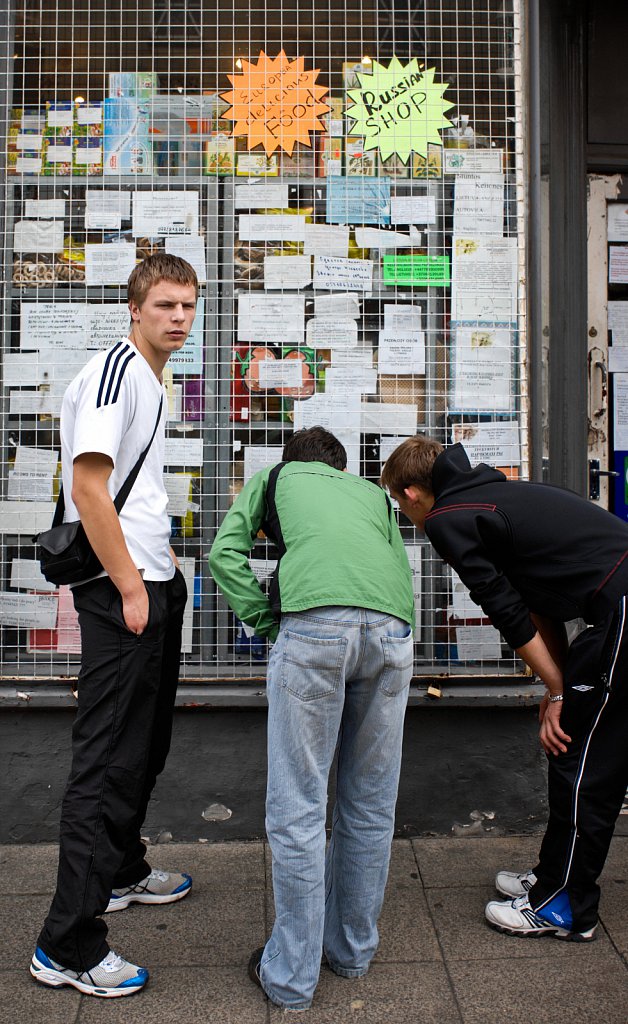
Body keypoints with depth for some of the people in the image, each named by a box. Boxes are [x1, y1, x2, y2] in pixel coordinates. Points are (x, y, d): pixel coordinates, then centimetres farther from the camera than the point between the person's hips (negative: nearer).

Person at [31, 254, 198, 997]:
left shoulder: (151, 378, 17)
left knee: (145, 746, 20)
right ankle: (67, 945, 6)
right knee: (110, 758, -6)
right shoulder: (113, 369, -13)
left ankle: (122, 871, 39)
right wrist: (129, 588, -19)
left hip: (153, 584, 10)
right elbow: (88, 488, -20)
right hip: (120, 589, -10)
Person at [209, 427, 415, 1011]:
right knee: (369, 804, 16)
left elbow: (224, 552, 16)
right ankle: (353, 950, 33)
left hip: (312, 621, -3)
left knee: (297, 808, 6)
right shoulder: (373, 493, 36)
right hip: (390, 627, 4)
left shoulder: (273, 478, 30)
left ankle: (291, 976, 17)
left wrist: (267, 623, 14)